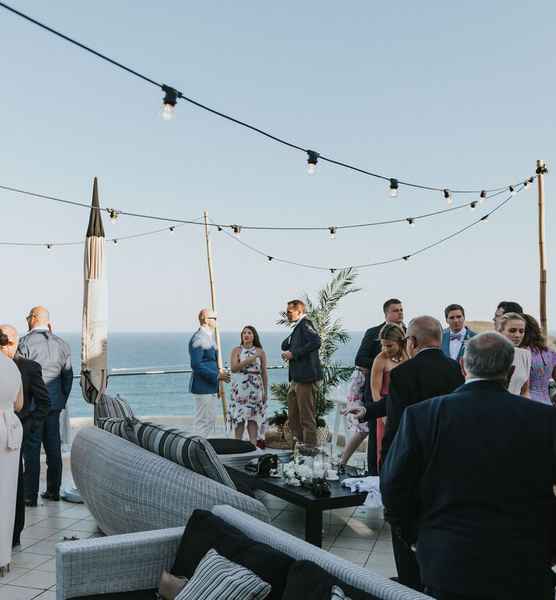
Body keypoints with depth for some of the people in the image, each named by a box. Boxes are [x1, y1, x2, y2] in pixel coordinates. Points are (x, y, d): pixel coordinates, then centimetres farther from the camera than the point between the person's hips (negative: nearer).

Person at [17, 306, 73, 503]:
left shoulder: (25, 343, -10)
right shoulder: (61, 344, 8)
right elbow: (68, 376, 10)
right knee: (54, 448, 12)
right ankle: (53, 491, 20)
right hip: (54, 404, 5)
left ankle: (30, 496, 2)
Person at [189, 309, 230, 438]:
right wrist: (217, 375, -19)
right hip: (203, 388, -10)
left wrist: (219, 373, 7)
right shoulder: (198, 338, -17)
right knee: (203, 421, -3)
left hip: (211, 387, 10)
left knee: (211, 420, 15)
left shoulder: (209, 336, 14)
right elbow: (196, 365, -22)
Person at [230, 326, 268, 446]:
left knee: (254, 417, 0)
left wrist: (266, 391, 6)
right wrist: (249, 360, -19)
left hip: (255, 388, 1)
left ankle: (253, 444, 4)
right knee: (239, 417, -3)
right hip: (240, 388, -1)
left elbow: (264, 372, 8)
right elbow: (233, 368, -10)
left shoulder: (260, 352, 6)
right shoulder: (236, 350, 4)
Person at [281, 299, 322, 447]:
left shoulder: (305, 324, -10)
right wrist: (288, 351, -1)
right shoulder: (298, 327, 18)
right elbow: (285, 345, 23)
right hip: (296, 379, 10)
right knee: (293, 419, 15)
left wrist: (294, 353, -21)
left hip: (305, 378, -10)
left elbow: (316, 342, -27)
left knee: (307, 417, -3)